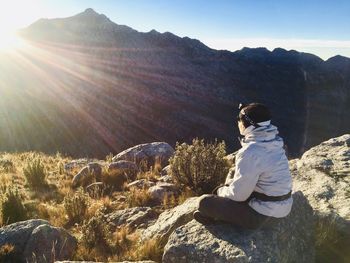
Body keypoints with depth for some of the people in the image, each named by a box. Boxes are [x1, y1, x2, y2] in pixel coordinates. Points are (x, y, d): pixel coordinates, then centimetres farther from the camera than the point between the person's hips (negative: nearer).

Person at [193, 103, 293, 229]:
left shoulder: (250, 152, -29)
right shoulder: (275, 142, -1)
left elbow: (238, 195, -21)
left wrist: (221, 191, 0)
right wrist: (226, 188, 7)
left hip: (262, 216, -9)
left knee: (205, 202, -4)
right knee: (233, 174, 23)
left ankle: (213, 217, 28)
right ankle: (215, 214, 31)